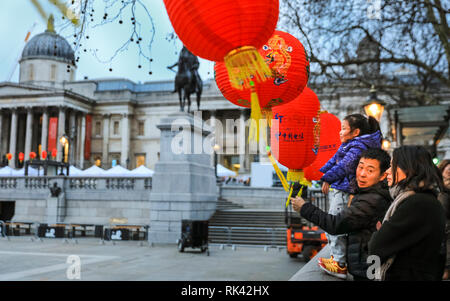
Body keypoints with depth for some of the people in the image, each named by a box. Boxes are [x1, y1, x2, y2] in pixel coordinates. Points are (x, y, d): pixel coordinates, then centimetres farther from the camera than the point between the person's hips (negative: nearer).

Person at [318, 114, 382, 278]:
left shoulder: (358, 146, -15)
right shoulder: (350, 144, 16)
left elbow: (344, 166, -19)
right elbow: (335, 159, 22)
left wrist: (327, 179, -12)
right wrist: (324, 172, 13)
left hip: (343, 190, -11)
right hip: (337, 190, 11)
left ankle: (340, 263, -3)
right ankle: (337, 255, 29)